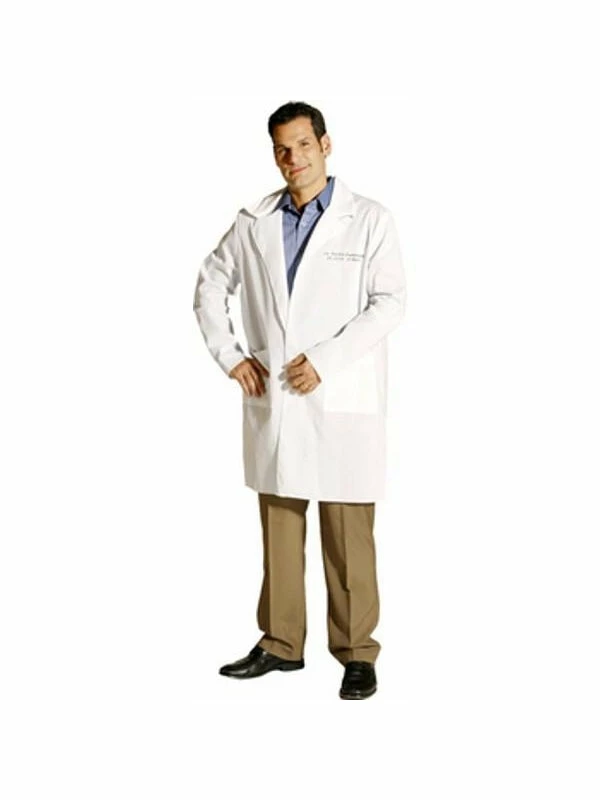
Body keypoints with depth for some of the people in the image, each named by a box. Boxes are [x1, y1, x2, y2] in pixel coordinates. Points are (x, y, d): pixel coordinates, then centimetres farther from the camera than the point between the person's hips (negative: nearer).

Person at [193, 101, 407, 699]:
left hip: (342, 403, -3)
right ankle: (281, 643, 22)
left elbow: (390, 301, -8)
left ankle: (356, 652, 12)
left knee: (348, 533, 1)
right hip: (272, 400, 4)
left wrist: (325, 358, -16)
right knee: (278, 527, 11)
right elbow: (210, 284, 18)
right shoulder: (253, 222, 9)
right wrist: (229, 355, 6)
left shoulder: (369, 220, -1)